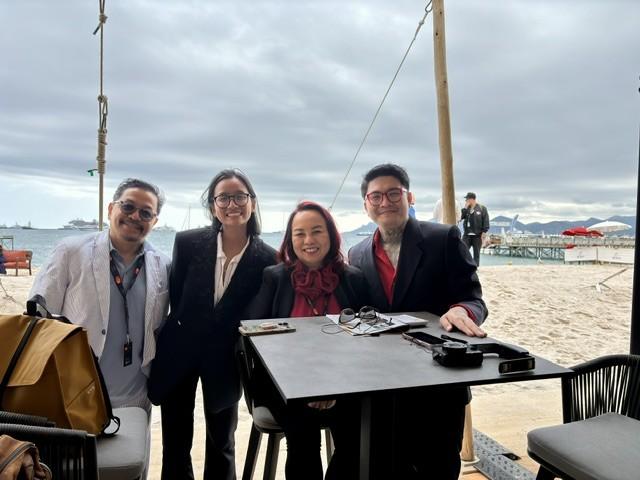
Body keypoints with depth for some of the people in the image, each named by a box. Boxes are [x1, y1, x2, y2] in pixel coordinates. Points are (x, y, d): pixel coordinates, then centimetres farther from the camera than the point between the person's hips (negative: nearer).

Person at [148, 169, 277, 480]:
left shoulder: (267, 259, -11)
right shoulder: (188, 243, -9)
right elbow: (176, 300, -1)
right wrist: (192, 334, -1)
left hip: (225, 360, 0)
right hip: (180, 352, 1)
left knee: (221, 444, 16)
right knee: (175, 443, 15)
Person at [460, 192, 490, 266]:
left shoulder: (482, 208, -3)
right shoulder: (466, 208, 9)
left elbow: (486, 222, -5)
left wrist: (484, 233, -10)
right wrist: (465, 208, -8)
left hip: (477, 236, -3)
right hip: (467, 235, 3)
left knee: (476, 254, 6)